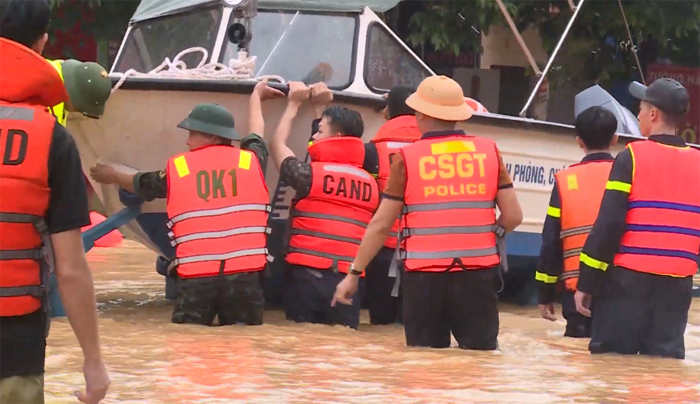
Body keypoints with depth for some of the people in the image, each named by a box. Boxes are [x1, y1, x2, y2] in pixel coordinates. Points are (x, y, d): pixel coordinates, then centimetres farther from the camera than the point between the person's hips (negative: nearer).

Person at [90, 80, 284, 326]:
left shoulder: (177, 168, 8)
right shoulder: (250, 161, 9)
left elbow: (139, 184, 28)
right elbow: (257, 133, 33)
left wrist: (113, 176, 51)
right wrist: (256, 96, 55)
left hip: (195, 276, 0)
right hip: (245, 273, 0)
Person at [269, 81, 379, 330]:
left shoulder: (312, 174, -2)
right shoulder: (370, 184, 10)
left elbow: (277, 144, 13)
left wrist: (294, 104, 27)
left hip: (307, 275, -3)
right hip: (348, 280, 4)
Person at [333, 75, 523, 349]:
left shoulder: (408, 157, -1)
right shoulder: (488, 151, 4)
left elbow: (380, 225, 2)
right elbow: (513, 216, 5)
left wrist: (354, 273, 11)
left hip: (425, 275, -1)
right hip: (478, 273, 1)